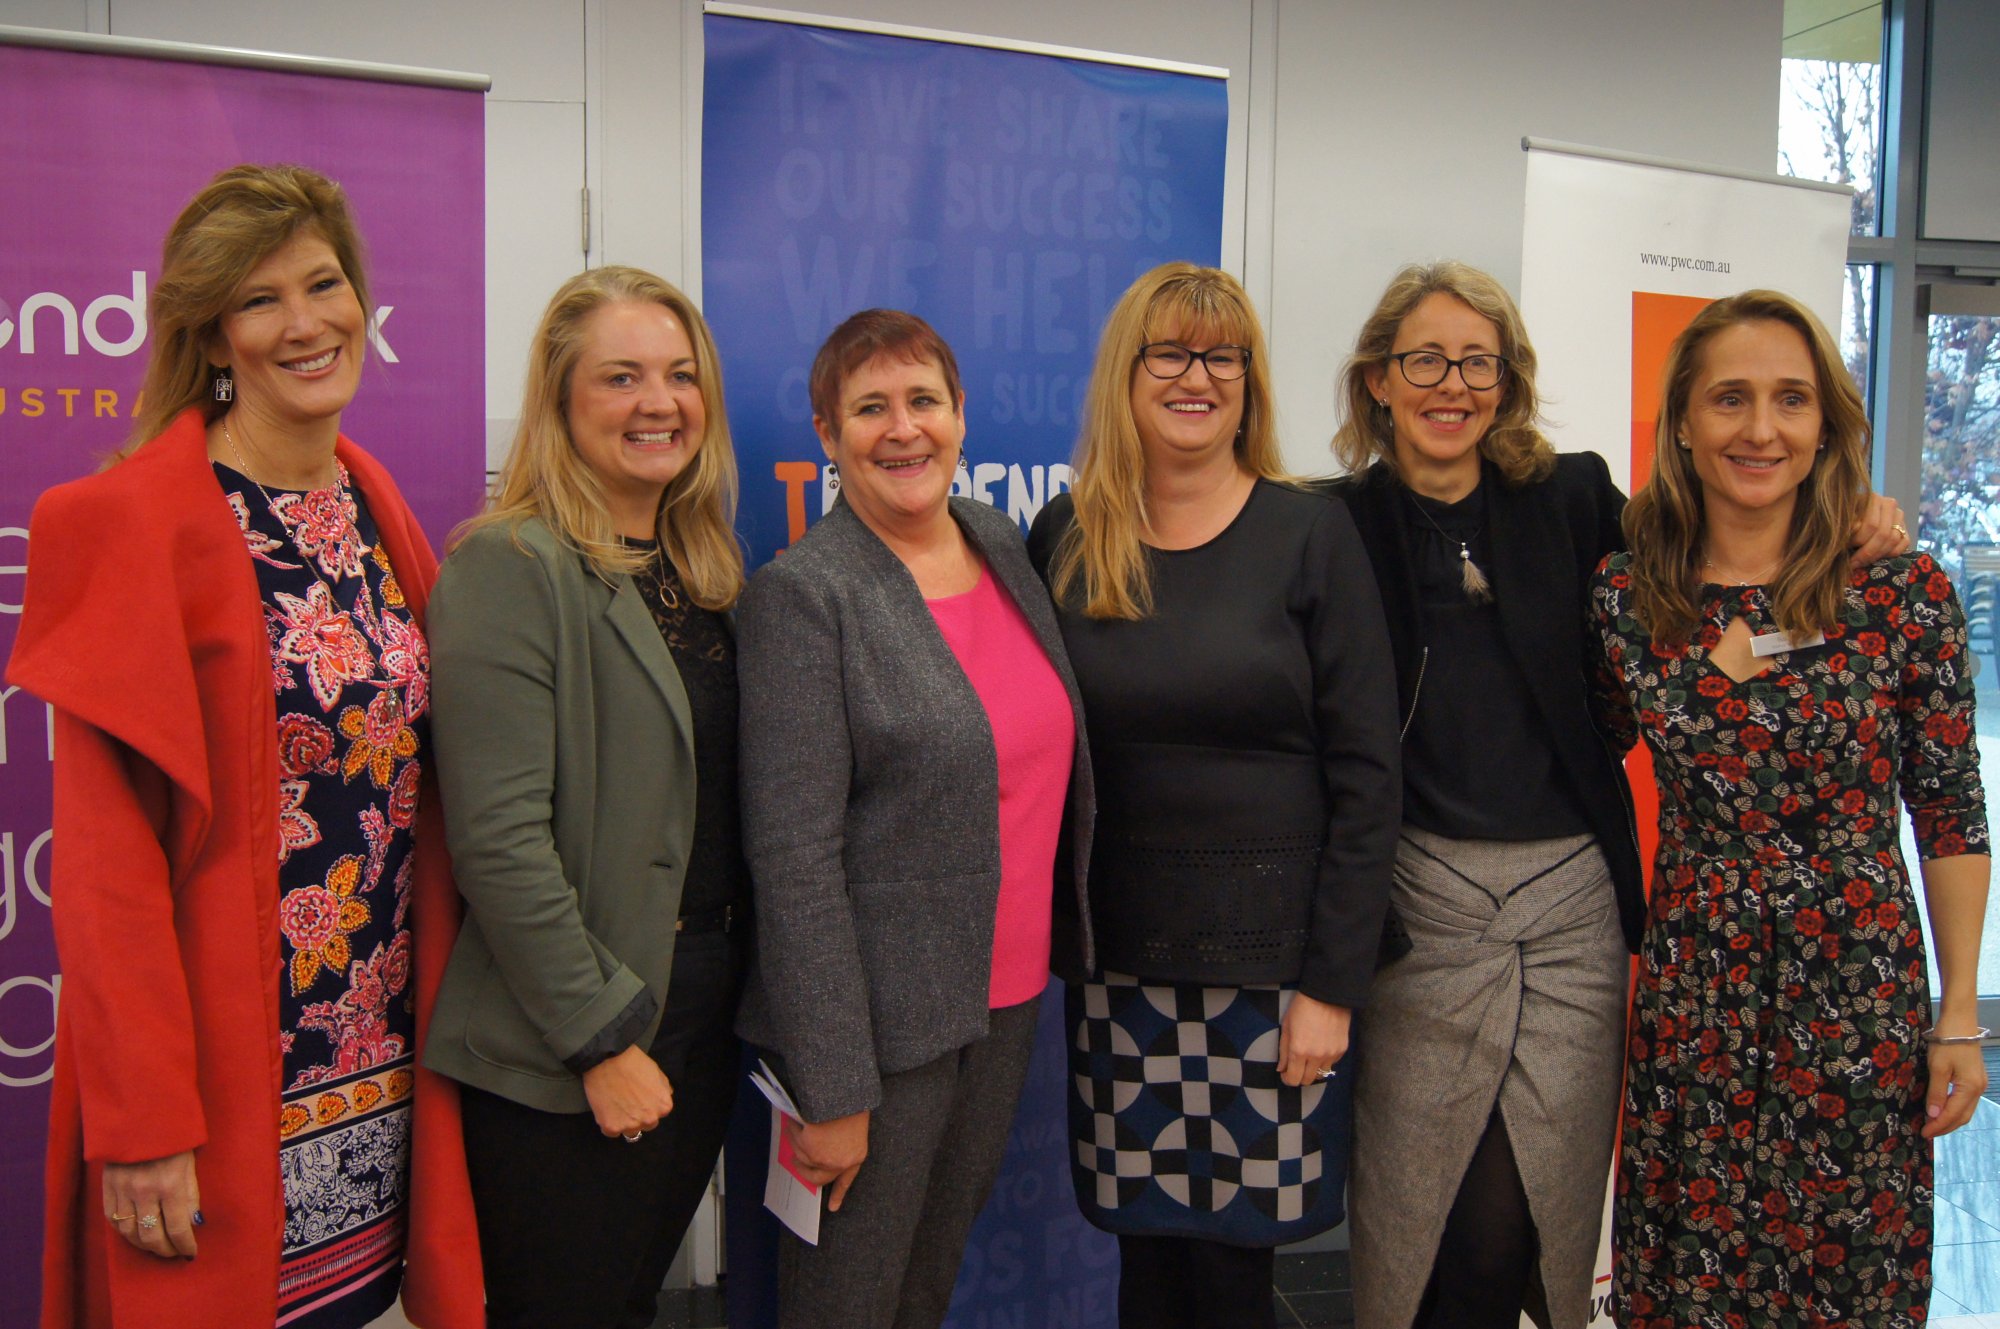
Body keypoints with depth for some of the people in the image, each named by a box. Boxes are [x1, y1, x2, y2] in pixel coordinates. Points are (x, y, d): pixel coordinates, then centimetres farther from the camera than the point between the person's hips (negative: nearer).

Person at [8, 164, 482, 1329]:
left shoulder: (377, 507, 8)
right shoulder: (137, 522, -11)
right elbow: (108, 851, -13)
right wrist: (140, 1123, -14)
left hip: (385, 1065, 6)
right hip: (225, 1077, -5)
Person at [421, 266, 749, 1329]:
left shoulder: (704, 567, 10)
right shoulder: (511, 565, -14)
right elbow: (500, 840, -20)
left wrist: (735, 992, 8)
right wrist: (602, 1040, -17)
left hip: (701, 1023, 7)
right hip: (561, 1062, -7)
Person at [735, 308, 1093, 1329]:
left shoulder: (1002, 544, 6)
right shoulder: (803, 595, -15)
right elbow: (794, 856, -18)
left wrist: (1059, 943, 11)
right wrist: (832, 1089, -19)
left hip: (1010, 996, 6)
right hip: (879, 1015, -6)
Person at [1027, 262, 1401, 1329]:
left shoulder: (1310, 536, -3)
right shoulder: (1063, 541, 4)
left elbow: (1363, 773, -5)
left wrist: (1332, 982, -8)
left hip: (1268, 957, -2)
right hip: (1116, 959, 2)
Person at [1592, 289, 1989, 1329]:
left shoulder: (1904, 592, -6)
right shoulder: (1625, 595, -2)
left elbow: (1952, 817, -1)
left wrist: (1960, 1016, -1)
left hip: (1861, 993, -1)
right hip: (1691, 995, 2)